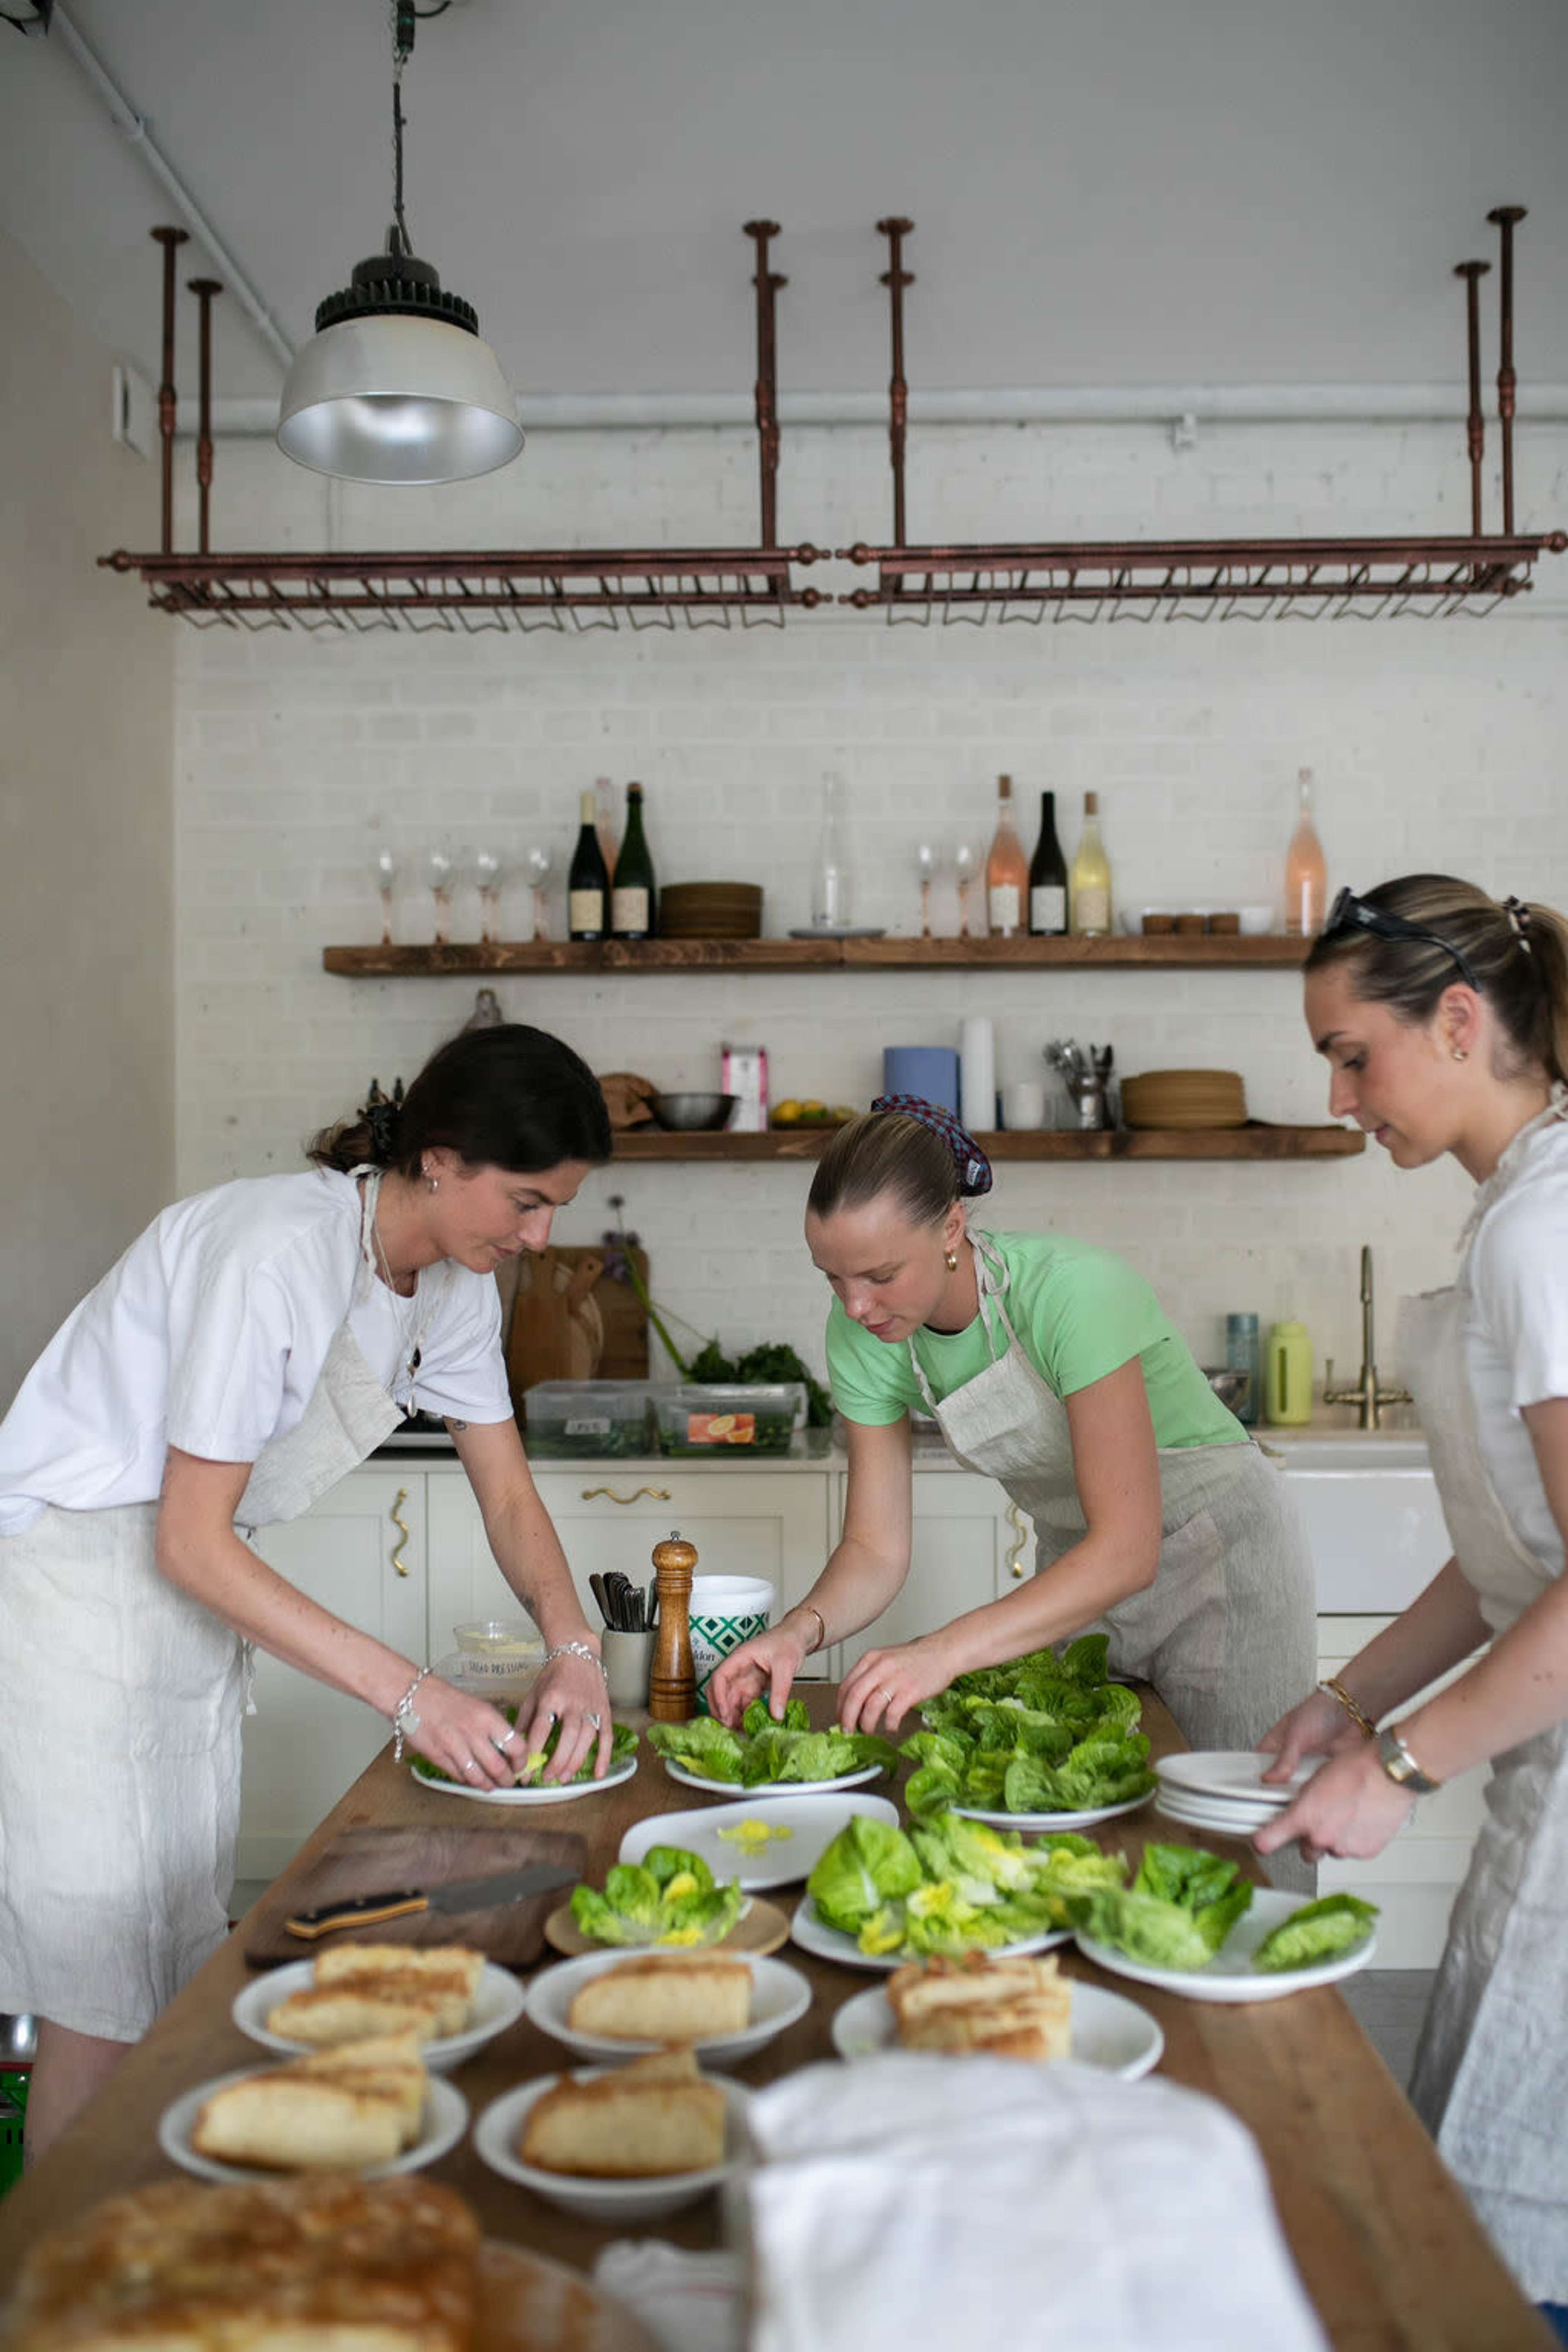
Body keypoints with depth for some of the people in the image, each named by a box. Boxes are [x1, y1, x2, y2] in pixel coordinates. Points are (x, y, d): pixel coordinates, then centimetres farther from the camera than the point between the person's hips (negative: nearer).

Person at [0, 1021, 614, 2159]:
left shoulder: (454, 1282, -3)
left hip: (197, 1597, 8)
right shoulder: (277, 1251, -28)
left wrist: (572, 1646, -14)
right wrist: (409, 1692, -28)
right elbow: (191, 1543, -26)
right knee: (108, 1992, -2)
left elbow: (509, 1493, 4)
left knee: (191, 1960, 15)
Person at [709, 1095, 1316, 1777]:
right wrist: (803, 1627, -31)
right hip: (1078, 1567, 5)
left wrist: (947, 1649, -46)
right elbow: (876, 1548, -10)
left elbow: (1129, 1548, -37)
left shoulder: (1073, 1291, -33)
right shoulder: (860, 1335, -15)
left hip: (1219, 1551, -5)